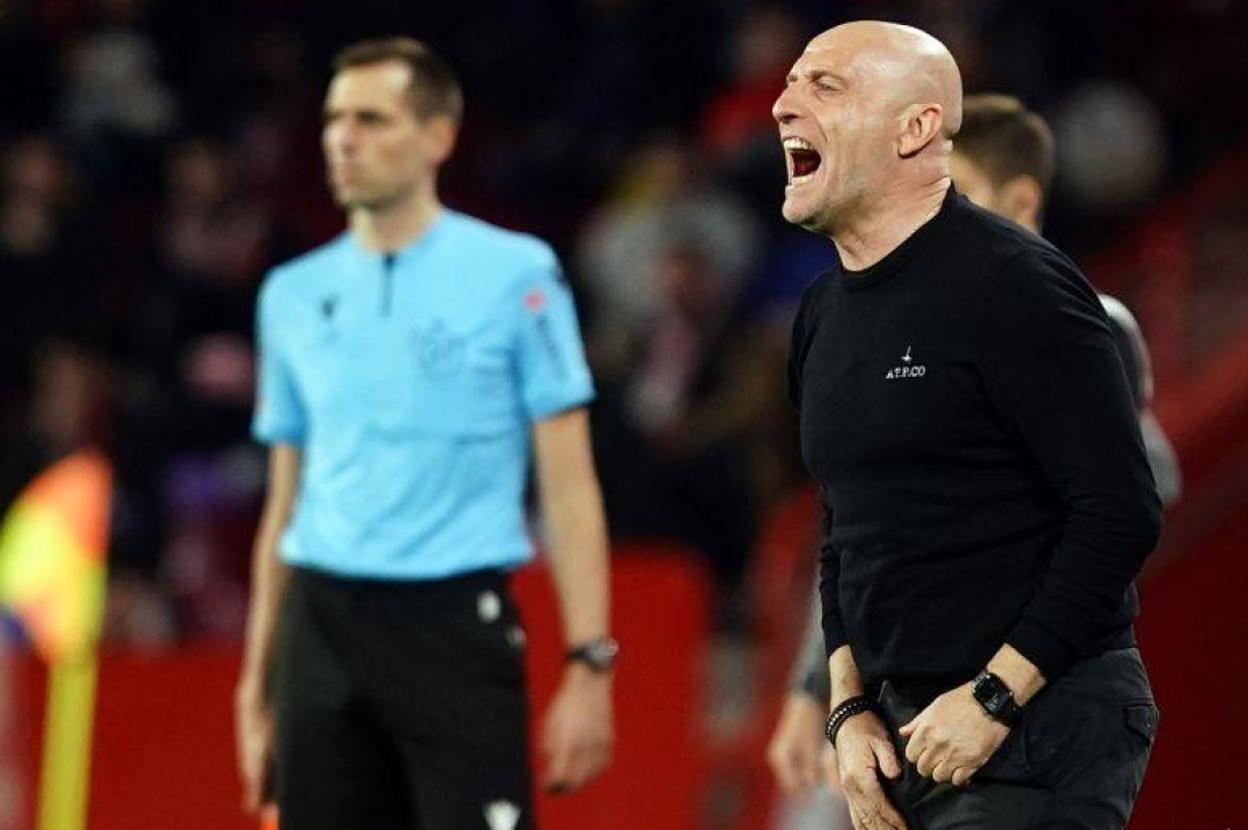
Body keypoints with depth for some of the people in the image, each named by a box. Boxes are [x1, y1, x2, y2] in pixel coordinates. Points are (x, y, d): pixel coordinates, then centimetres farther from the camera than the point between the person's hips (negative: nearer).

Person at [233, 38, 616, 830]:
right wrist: (257, 682, 15)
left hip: (456, 620, -4)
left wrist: (589, 666, -10)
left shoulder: (516, 274, -1)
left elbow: (569, 484, -2)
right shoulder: (294, 295, 13)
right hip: (322, 629, 5)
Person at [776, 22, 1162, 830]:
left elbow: (1122, 513, -16)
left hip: (1038, 729, -8)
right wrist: (852, 711, 8)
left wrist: (995, 698, -17)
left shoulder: (1013, 284, -12)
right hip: (904, 732, 8)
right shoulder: (823, 313, 13)